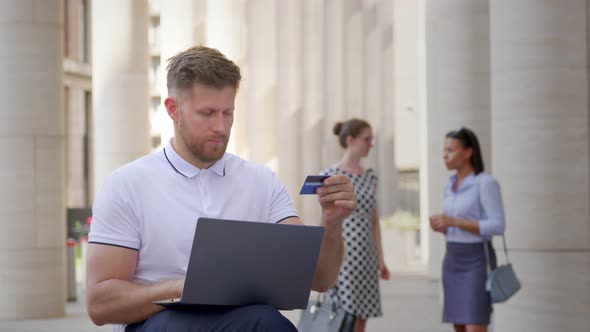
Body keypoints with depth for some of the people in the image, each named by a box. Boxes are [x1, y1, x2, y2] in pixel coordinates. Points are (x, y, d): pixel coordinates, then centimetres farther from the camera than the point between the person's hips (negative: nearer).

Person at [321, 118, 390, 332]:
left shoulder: (370, 177, 12)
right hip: (342, 256, -6)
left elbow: (374, 220, 15)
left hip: (366, 258, 6)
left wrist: (380, 258, 12)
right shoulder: (330, 176, -6)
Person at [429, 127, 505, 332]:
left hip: (477, 262, -8)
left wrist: (454, 221, -21)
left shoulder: (487, 183, -12)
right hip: (453, 261, 8)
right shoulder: (451, 186, 12)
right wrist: (440, 226, -4)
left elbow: (497, 227, -17)